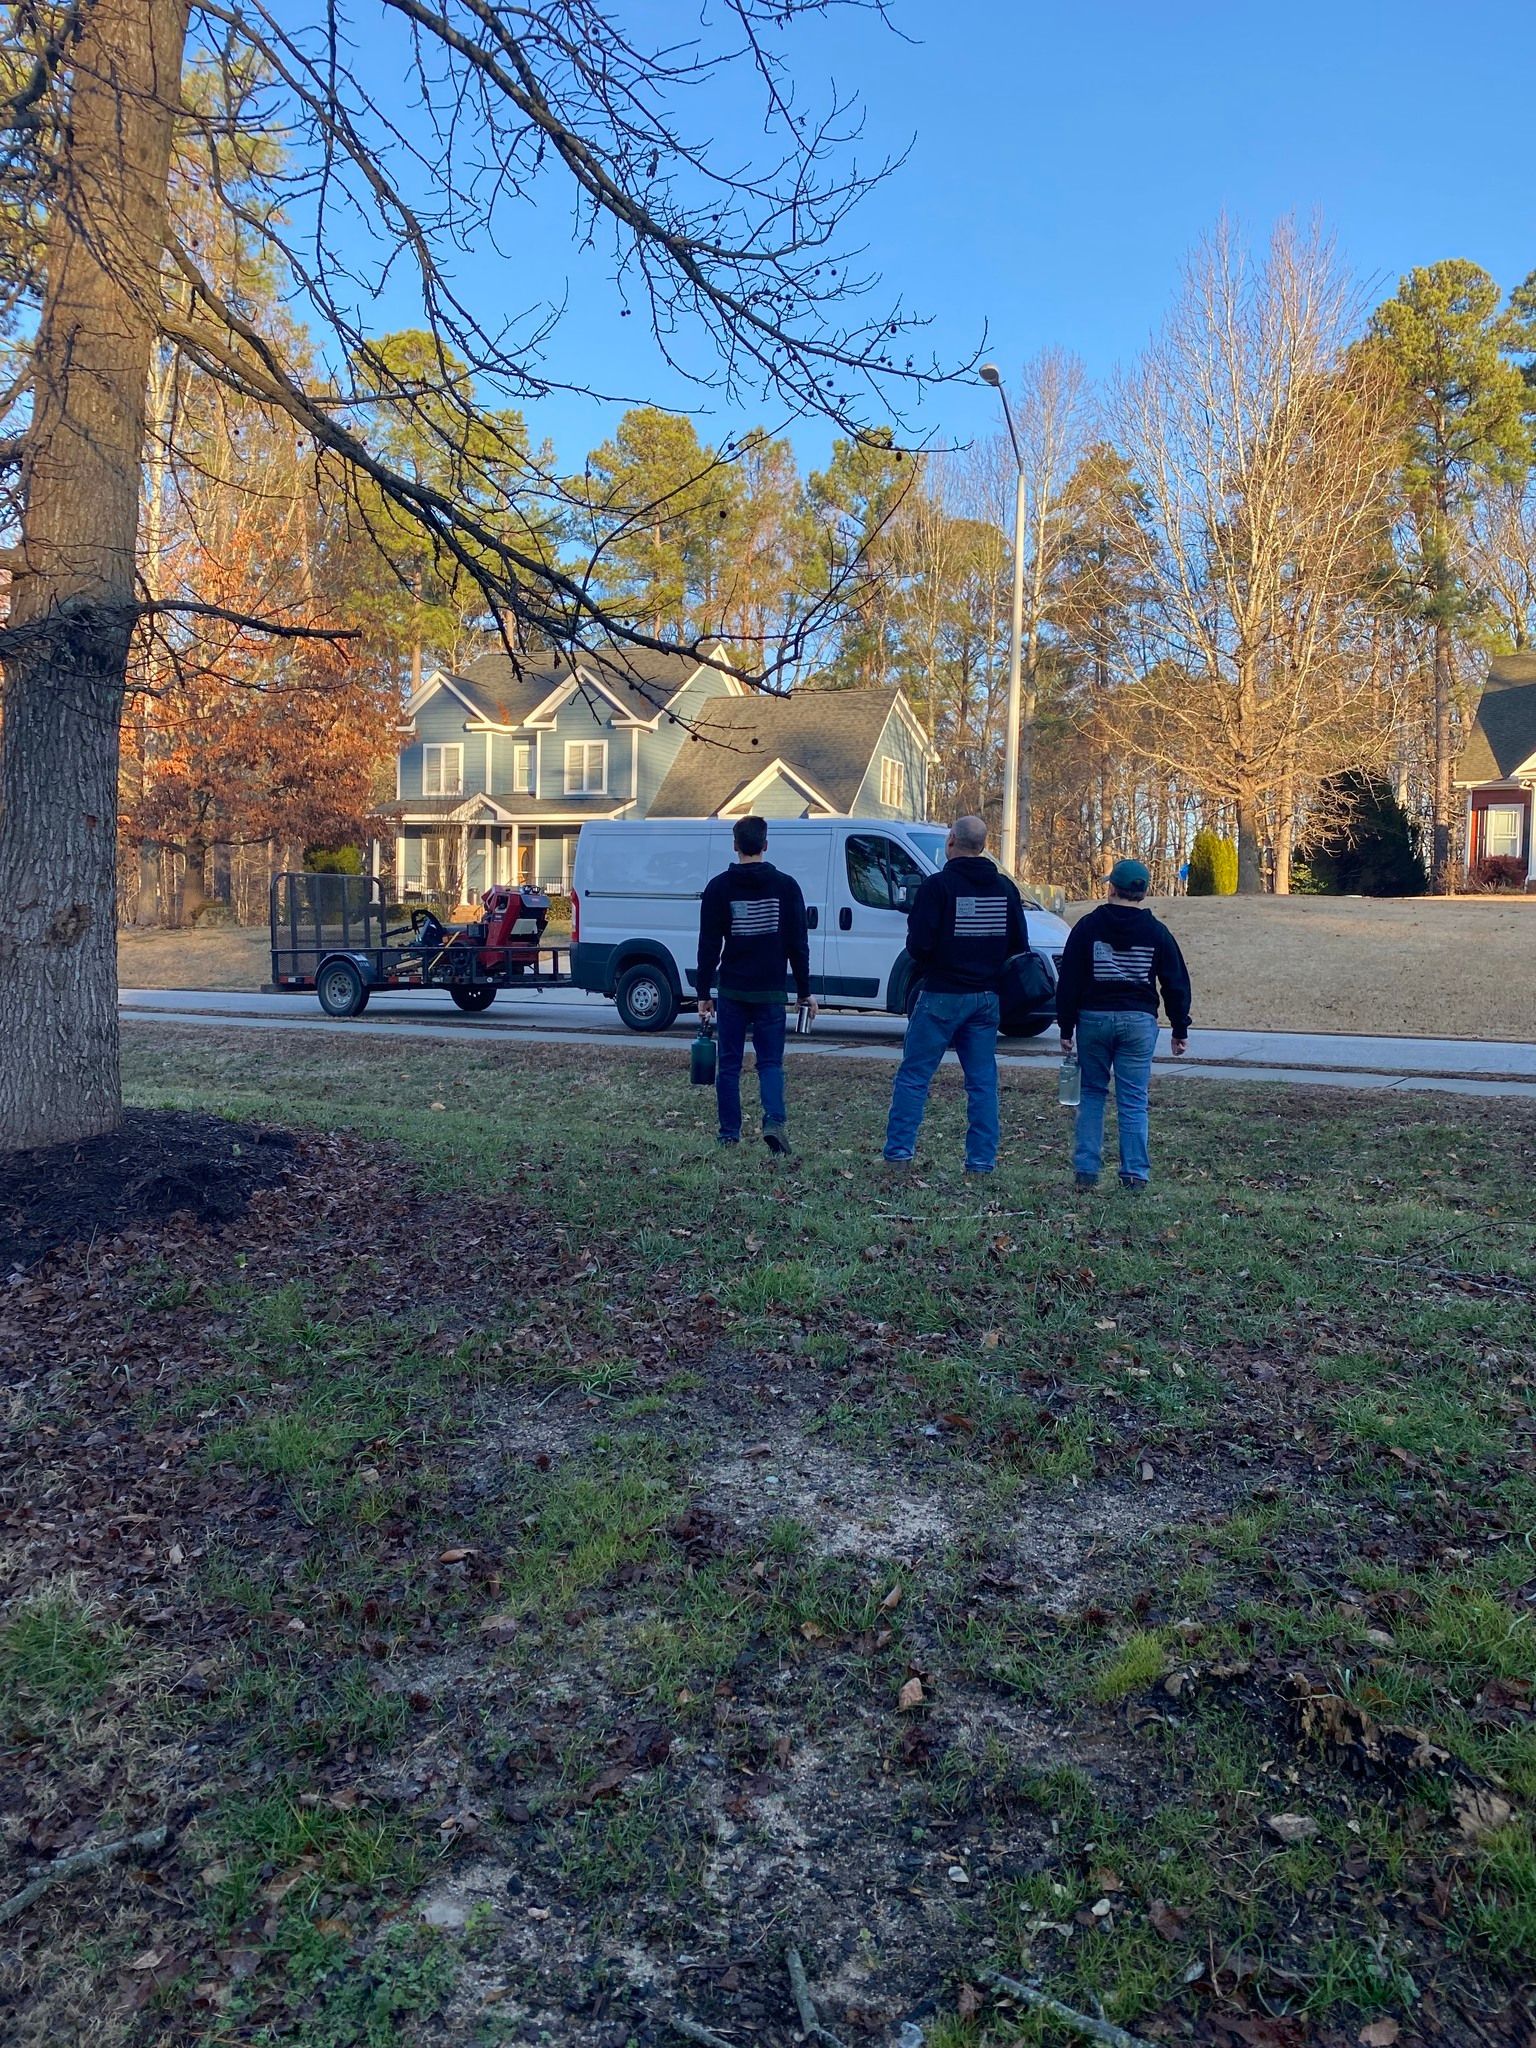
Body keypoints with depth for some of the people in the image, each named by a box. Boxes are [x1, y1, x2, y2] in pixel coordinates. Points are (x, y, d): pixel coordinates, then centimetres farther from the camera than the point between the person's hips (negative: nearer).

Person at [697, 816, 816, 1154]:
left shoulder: (719, 887, -2)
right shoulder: (786, 885, 1)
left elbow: (708, 945, -2)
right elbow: (798, 944, 2)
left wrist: (704, 993, 3)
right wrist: (805, 992, 7)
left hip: (732, 992, 0)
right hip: (771, 991, 1)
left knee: (729, 1063, 8)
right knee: (770, 1061, 7)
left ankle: (729, 1133, 10)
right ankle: (774, 1120, -15)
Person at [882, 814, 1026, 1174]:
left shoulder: (937, 885, -11)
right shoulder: (1005, 888, 7)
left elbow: (919, 944, -15)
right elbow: (1020, 945, 10)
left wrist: (927, 966, 5)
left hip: (942, 995, -5)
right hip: (987, 997, 5)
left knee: (914, 1075, 2)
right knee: (982, 1080, 9)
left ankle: (899, 1150, 0)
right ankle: (982, 1159, 9)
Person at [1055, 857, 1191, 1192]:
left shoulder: (1088, 926, 0)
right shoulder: (1156, 932, 3)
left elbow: (1068, 980, 0)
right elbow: (1176, 983, 6)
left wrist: (1066, 1027, 5)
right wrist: (1180, 1030, 13)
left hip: (1093, 1019, 0)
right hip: (1139, 1021, 0)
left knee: (1091, 1094, 11)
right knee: (1133, 1101, 3)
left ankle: (1086, 1169, 7)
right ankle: (1135, 1173, 1)